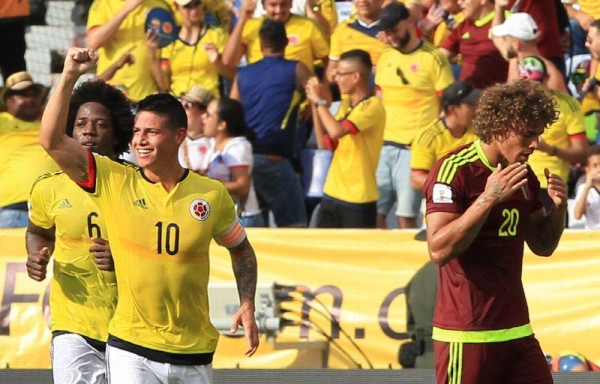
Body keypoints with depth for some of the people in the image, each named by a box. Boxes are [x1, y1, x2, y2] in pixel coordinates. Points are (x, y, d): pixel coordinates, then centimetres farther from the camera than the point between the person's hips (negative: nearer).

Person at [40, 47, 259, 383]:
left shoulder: (212, 195, 1)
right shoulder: (114, 182, -2)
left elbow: (241, 250, 17)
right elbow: (52, 141, -11)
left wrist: (247, 305, 3)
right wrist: (69, 77, -17)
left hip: (194, 353, 2)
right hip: (130, 350, -2)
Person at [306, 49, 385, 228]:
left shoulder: (372, 106, -15)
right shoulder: (346, 103, 12)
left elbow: (336, 131, -27)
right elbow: (327, 142, 12)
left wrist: (320, 101, -14)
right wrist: (315, 105, 6)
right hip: (332, 194, 8)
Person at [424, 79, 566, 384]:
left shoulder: (523, 175, 12)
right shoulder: (454, 170, -12)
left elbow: (542, 246, 20)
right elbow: (439, 250, -20)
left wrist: (558, 208, 0)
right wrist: (488, 198, -24)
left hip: (516, 331, 7)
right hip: (466, 335, -7)